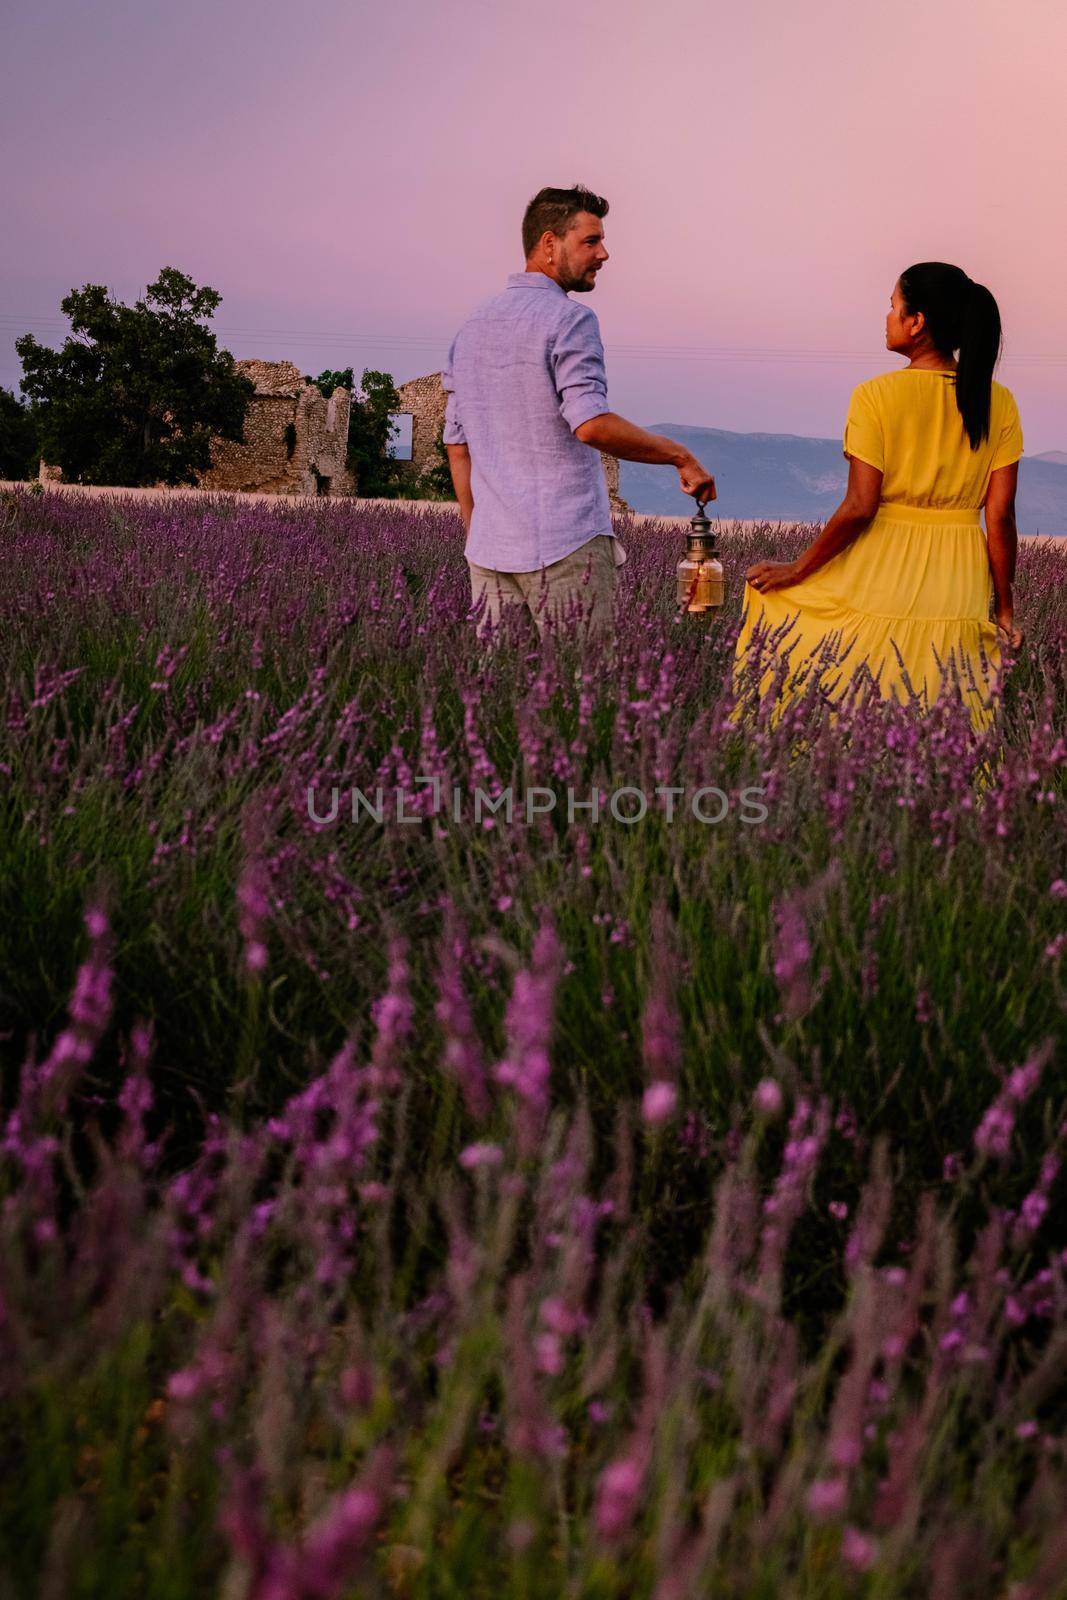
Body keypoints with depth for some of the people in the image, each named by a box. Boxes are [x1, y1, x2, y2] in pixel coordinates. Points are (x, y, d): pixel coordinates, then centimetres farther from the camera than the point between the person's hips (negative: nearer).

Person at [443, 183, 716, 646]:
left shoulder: (473, 326, 15)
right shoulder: (568, 320, -9)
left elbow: (457, 446, 17)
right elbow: (591, 424, -22)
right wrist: (681, 456, -12)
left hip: (490, 551, 7)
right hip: (566, 546, -7)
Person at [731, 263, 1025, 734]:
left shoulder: (876, 396, -8)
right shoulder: (999, 404, 2)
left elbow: (858, 507, -12)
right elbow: (1001, 519, 0)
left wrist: (795, 572, 0)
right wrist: (1005, 610, 8)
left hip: (881, 580, -3)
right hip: (960, 589, 4)